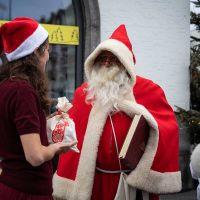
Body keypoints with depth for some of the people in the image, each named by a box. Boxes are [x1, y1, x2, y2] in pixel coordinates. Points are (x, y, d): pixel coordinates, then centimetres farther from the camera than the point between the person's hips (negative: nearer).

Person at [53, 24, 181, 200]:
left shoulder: (148, 90, -3)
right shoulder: (84, 93, 5)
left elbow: (169, 128, -8)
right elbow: (73, 135, 3)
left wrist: (142, 115, -23)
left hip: (134, 180, -2)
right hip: (93, 179, 2)